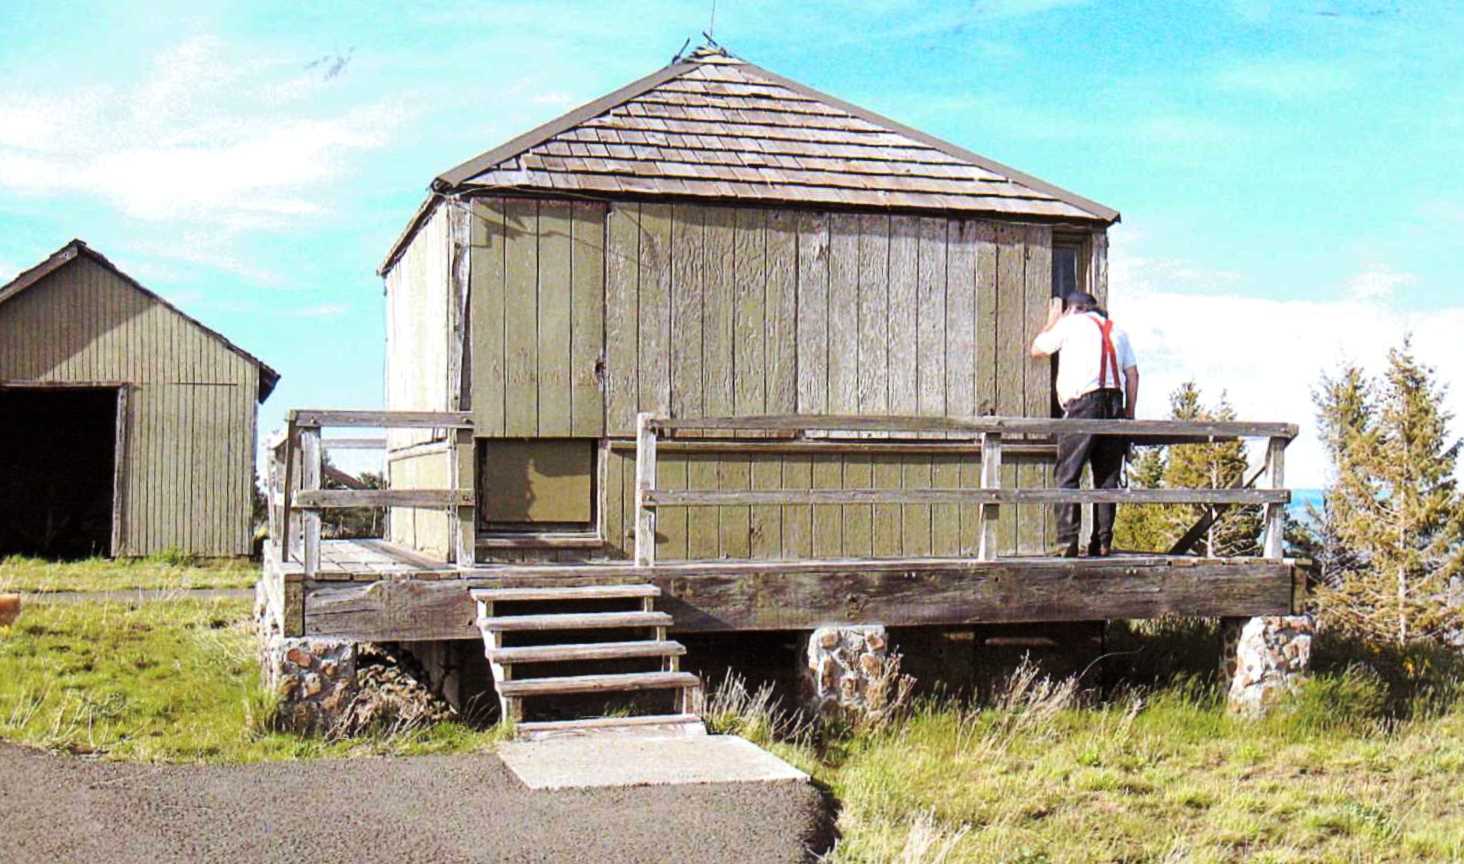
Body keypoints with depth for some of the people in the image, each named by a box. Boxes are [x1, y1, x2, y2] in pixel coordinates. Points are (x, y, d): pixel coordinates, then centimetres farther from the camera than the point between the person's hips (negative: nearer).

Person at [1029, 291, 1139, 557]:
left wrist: (1052, 320, 32)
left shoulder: (1070, 323, 7)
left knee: (1067, 475, -4)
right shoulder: (1117, 330, 21)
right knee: (1107, 478, 8)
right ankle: (1103, 541, 5)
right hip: (1115, 403, 5)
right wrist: (1129, 412, 16)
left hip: (1083, 403, -5)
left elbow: (1037, 349, 18)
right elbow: (1132, 374, 15)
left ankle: (1067, 540, -13)